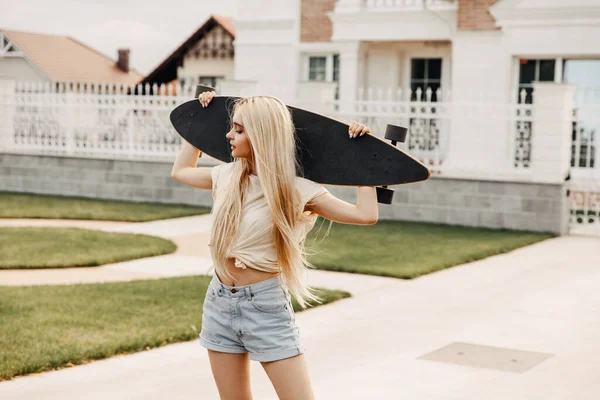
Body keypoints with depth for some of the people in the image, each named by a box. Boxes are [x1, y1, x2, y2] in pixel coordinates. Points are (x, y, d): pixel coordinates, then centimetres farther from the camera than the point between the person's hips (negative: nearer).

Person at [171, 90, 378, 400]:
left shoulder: (295, 189, -12)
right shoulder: (227, 176, 4)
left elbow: (366, 215, -17)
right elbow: (180, 171, 24)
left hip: (266, 306, -5)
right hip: (219, 303, 5)